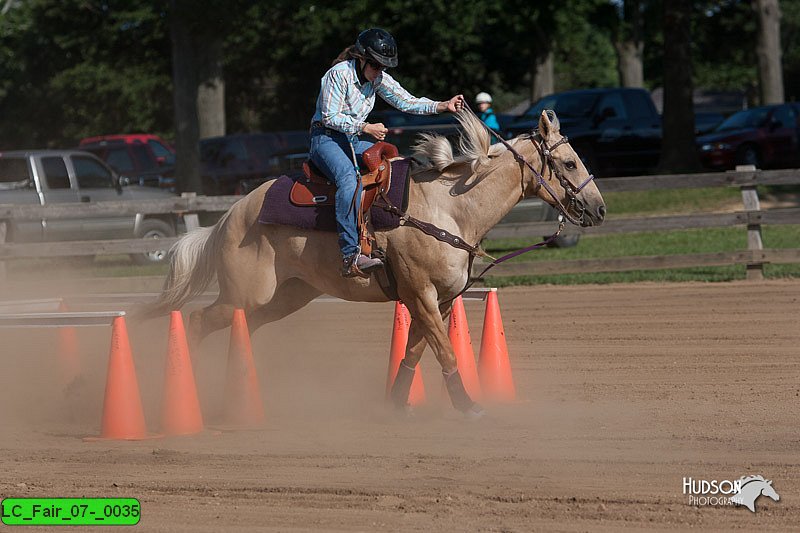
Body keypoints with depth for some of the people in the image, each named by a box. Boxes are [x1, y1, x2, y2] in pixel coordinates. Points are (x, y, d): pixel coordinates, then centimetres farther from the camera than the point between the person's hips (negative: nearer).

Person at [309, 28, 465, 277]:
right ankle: (351, 256, -47)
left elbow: (406, 101, 5)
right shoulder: (339, 73, -15)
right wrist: (366, 128, -22)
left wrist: (443, 106, -9)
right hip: (326, 138, -9)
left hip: (352, 142, 9)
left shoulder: (378, 78, 8)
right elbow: (330, 117, -17)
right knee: (349, 177, -35)